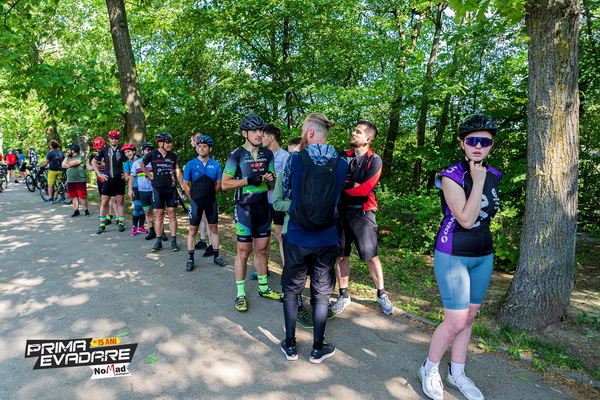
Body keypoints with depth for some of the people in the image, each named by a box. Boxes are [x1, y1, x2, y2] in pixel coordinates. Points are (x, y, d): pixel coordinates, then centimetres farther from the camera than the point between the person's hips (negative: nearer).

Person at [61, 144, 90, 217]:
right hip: (70, 181, 7)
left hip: (80, 180, -7)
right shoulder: (69, 157, 21)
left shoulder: (80, 157, -4)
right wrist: (66, 157, 6)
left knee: (82, 196, -6)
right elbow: (63, 165, 11)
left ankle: (86, 210, 3)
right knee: (74, 197, 7)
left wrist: (67, 163, 5)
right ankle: (76, 211, 12)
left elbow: (72, 163, -14)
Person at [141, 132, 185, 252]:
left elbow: (178, 173, 6)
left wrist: (184, 187, 0)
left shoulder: (173, 156, 5)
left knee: (172, 214, 1)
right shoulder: (152, 154, 0)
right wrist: (150, 176, 9)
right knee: (158, 215, 3)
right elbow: (142, 164, 17)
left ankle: (173, 241, 7)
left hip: (171, 188, 1)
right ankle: (158, 242, 12)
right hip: (158, 188, -1)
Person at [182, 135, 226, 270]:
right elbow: (186, 185, 2)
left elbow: (218, 184, 6)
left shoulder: (216, 165, -1)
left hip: (211, 201, 2)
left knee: (213, 228, 8)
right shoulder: (190, 164, -3)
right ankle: (190, 259, 11)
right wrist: (193, 198, 5)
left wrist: (210, 196, 8)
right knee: (193, 229, 3)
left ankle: (216, 256, 20)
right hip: (196, 201, -1)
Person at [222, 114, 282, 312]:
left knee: (262, 249, 12)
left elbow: (273, 182, 16)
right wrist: (249, 180, -20)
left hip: (263, 207, 5)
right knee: (244, 251, 0)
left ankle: (263, 288, 27)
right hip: (244, 208, -5)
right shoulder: (237, 155, -7)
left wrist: (271, 178, -8)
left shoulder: (267, 154, 8)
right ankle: (240, 294, 12)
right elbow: (225, 184, -9)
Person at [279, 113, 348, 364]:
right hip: (326, 240, 1)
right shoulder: (341, 164, -6)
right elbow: (338, 199, 6)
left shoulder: (295, 159, -11)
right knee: (321, 293, 15)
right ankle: (318, 348, 26)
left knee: (291, 290, 16)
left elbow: (285, 192, 3)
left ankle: (290, 345, 27)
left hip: (297, 238, -1)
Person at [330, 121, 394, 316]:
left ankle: (381, 294, 22)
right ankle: (343, 295, 24)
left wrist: (343, 184, -7)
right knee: (341, 255, 9)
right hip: (341, 210, 4)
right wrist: (353, 185, -13)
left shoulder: (374, 161, -5)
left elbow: (363, 189, -15)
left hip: (362, 213, -4)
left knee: (371, 256, 1)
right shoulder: (343, 156, 8)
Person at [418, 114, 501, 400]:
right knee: (456, 322, -5)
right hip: (453, 256, -7)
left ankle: (456, 374, 32)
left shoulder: (493, 175, 5)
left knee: (469, 317, 15)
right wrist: (477, 181, -22)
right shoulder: (452, 176, -16)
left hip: (483, 256, 7)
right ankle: (429, 370, 19)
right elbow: (466, 219, -24)